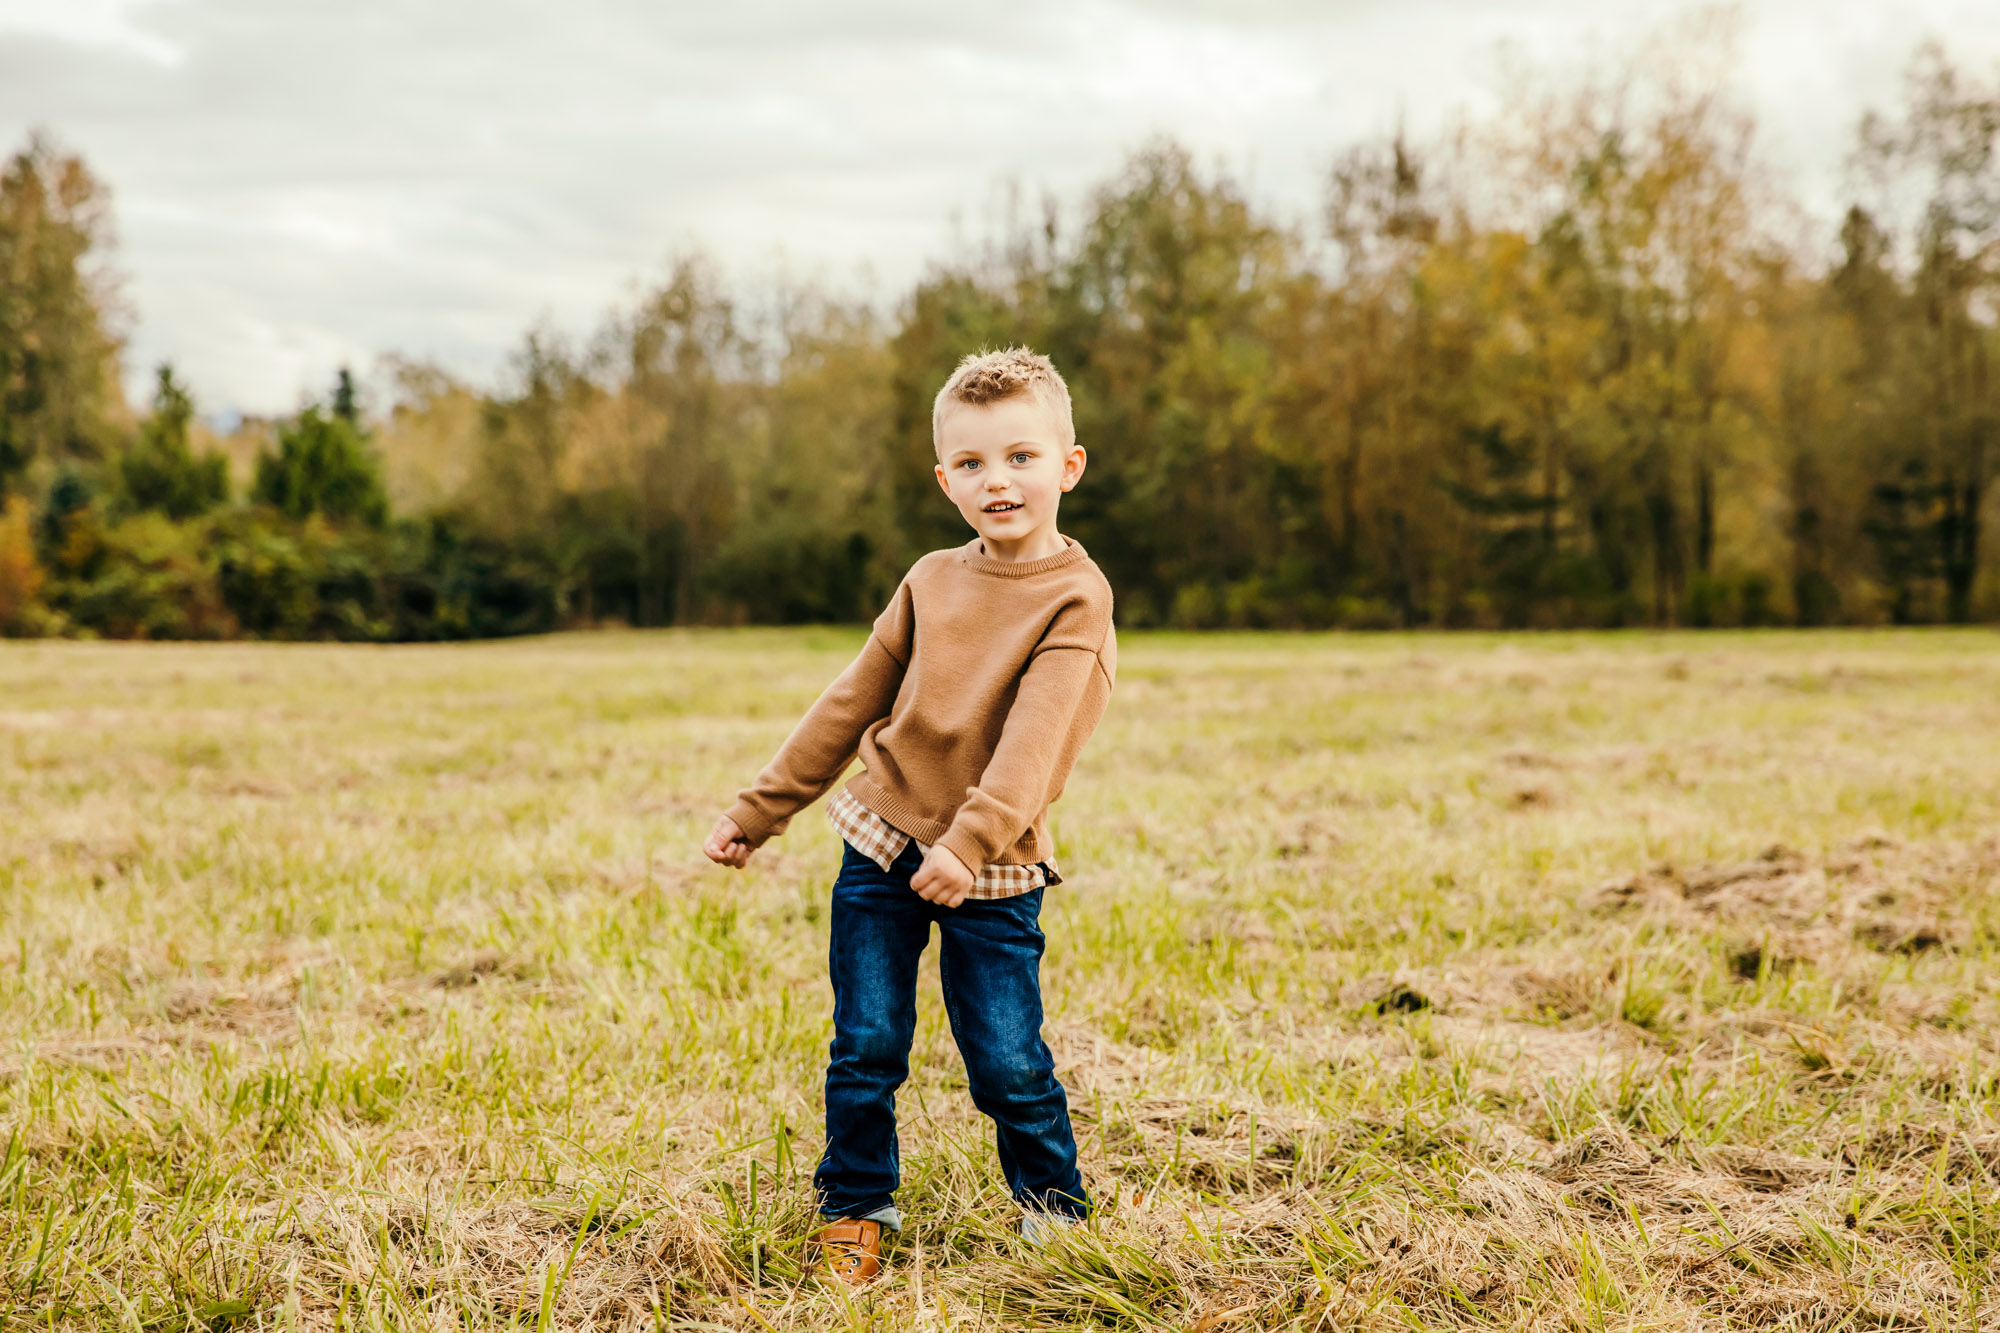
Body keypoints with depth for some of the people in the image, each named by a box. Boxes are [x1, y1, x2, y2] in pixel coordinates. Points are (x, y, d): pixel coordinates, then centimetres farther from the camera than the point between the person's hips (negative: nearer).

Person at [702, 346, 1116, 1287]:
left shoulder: (1074, 597, -9)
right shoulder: (932, 581, 6)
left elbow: (1034, 735, -22)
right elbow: (851, 706, 14)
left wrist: (973, 839, -35)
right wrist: (760, 811, 15)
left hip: (993, 873, -4)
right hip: (880, 842, 4)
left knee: (1007, 1061, -2)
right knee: (866, 1046, 6)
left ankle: (1052, 1199, 24)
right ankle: (854, 1211, 24)